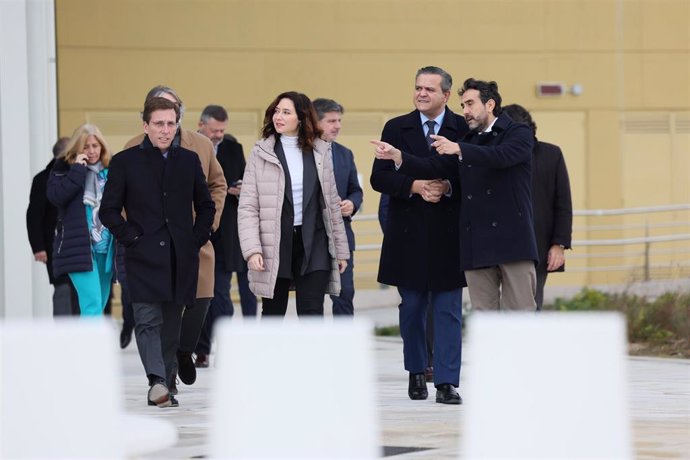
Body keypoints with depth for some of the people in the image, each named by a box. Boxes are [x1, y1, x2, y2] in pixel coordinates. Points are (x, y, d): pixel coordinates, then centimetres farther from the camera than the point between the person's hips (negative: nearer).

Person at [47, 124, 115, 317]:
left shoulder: (109, 170, 11)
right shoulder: (63, 169, 2)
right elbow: (55, 196, -15)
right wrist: (78, 170, -14)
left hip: (106, 247, 5)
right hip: (79, 248, -5)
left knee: (99, 306, 10)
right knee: (92, 305, -17)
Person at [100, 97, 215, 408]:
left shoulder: (189, 160, 12)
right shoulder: (125, 162, 2)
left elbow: (206, 206, 20)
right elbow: (109, 210, 3)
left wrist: (197, 239, 8)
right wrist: (131, 238, -7)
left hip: (181, 258, 4)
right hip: (144, 257, -3)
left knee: (171, 324, 7)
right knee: (147, 320, -18)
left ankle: (164, 388, 13)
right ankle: (157, 381, -29)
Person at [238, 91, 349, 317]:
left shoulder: (320, 152, 5)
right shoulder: (261, 153, -1)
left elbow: (332, 203, 10)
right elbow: (247, 207, -4)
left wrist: (341, 248, 10)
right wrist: (252, 249, -14)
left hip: (313, 244, 1)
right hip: (275, 245, -1)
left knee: (312, 312, -5)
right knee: (273, 314, 9)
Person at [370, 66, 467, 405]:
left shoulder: (464, 129, 1)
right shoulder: (396, 128, 6)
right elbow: (379, 177, 0)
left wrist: (448, 187, -18)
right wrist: (415, 186, -15)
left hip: (449, 236, -2)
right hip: (409, 233, 2)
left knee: (448, 310, -2)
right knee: (411, 308, 10)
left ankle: (446, 383, -2)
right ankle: (416, 372, 26)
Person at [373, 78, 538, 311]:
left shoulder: (519, 133, 2)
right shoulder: (468, 142, 20)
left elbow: (502, 156, -19)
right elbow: (433, 167, 10)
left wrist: (458, 149, -29)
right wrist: (398, 156, -6)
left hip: (511, 240, -5)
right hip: (477, 245, 6)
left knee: (520, 315, -6)